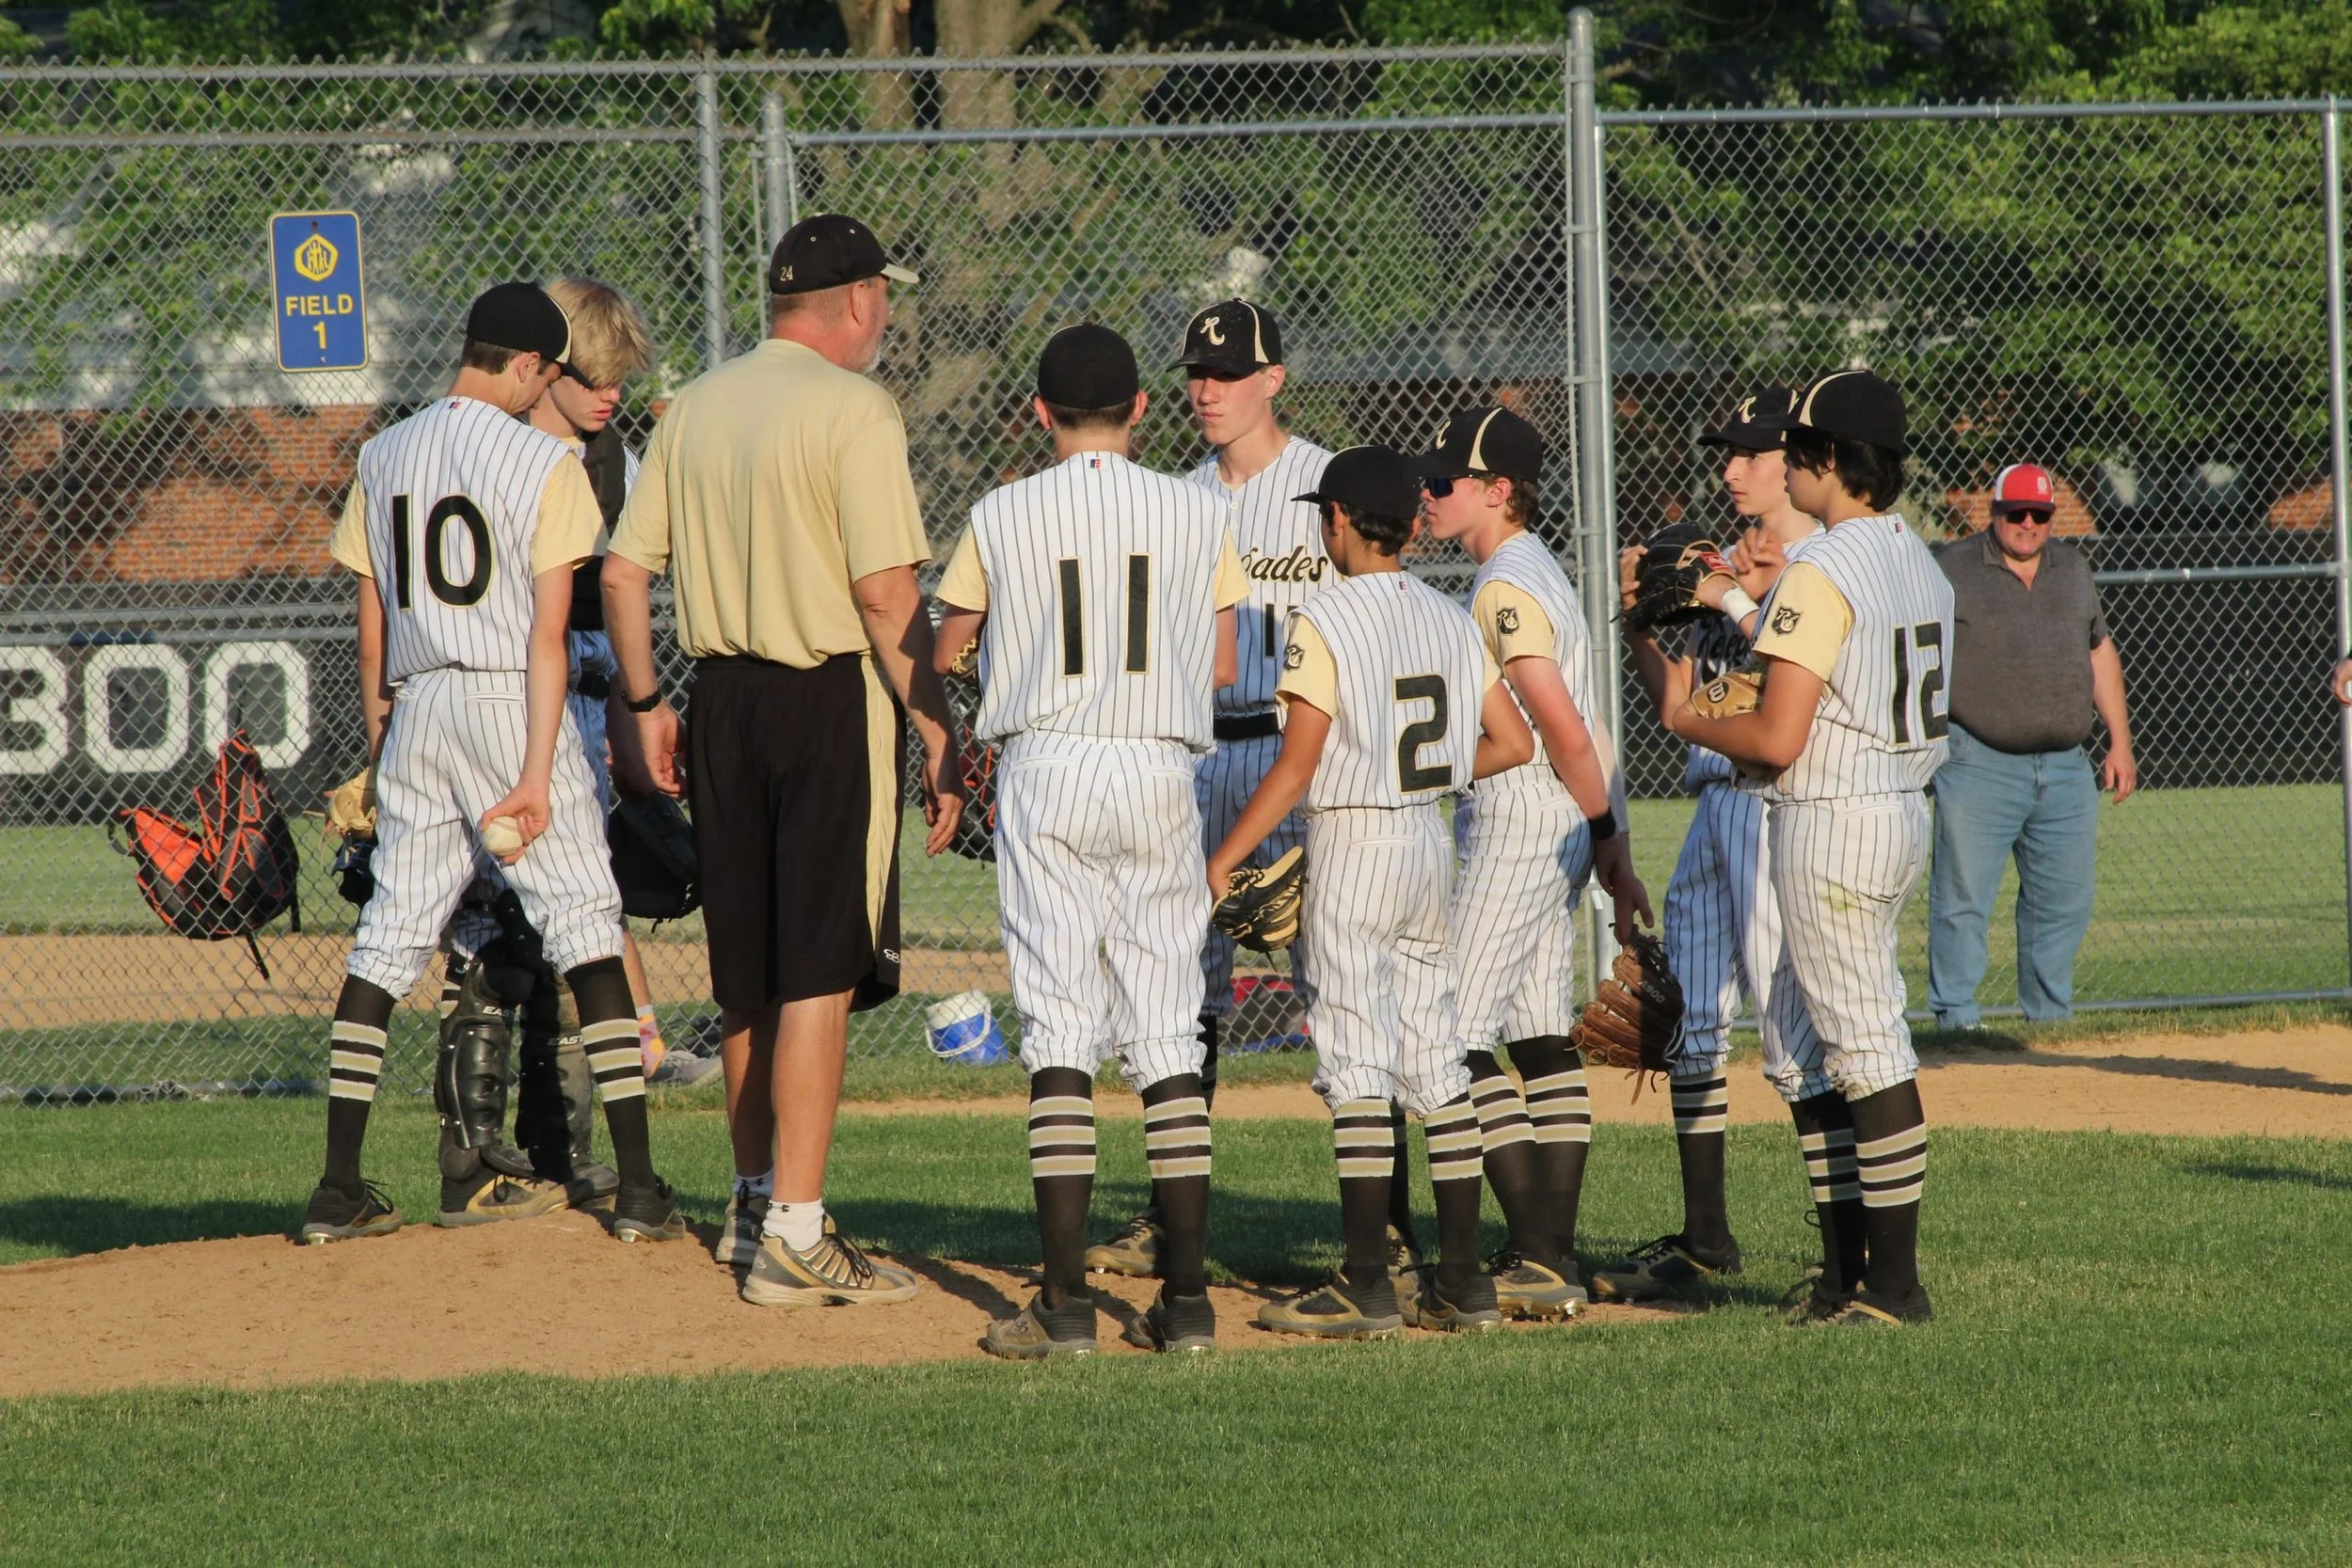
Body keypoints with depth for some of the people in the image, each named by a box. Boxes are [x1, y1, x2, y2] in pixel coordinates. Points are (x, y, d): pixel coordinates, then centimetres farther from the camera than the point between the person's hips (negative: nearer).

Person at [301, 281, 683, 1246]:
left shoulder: (385, 456, 10)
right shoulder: (543, 461, -6)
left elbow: (371, 621, 12)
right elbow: (548, 631, -11)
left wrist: (377, 745, 19)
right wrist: (535, 775, -13)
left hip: (417, 706, 5)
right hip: (511, 699, -5)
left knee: (386, 942, 8)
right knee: (588, 936, -2)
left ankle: (339, 1189, 6)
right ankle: (639, 1186, -8)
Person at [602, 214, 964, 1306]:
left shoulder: (694, 408, 10)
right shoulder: (852, 409, -11)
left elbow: (623, 573, 10)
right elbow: (888, 596, -16)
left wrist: (645, 703, 19)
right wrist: (936, 735, -13)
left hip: (721, 700, 7)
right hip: (830, 699, -7)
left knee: (747, 971, 17)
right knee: (820, 971, -6)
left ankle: (755, 1206, 28)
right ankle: (795, 1237, -10)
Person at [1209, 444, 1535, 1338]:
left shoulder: (1323, 623, -12)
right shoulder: (1450, 621, 8)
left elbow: (1296, 767, -15)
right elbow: (1513, 743, 8)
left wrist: (1223, 862, -10)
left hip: (1351, 845, -7)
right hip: (1430, 843, 7)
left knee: (1356, 1069, -5)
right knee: (1436, 1063, 10)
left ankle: (1366, 1288, -7)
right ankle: (1462, 1281, 10)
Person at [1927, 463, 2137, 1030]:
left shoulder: (2072, 568, 15)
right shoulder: (1950, 569, -1)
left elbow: (2100, 651, 22)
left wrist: (2120, 743, 18)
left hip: (2065, 768, 5)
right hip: (1979, 766, -5)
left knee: (2065, 899, 8)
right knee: (1963, 899, -7)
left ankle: (2050, 1019, 19)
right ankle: (1955, 1020, -3)